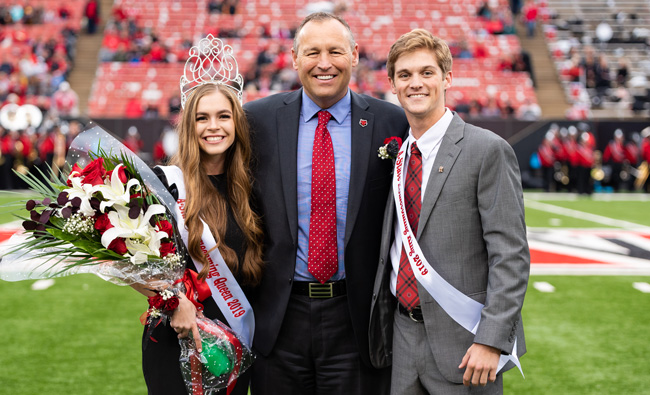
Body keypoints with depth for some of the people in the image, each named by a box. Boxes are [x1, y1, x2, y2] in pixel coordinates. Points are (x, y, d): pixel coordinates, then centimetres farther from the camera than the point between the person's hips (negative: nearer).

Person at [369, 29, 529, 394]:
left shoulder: (488, 150, -10)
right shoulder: (396, 155, 10)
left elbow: (511, 256, -13)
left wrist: (490, 340, -18)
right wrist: (379, 320, 12)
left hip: (461, 340, -5)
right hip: (403, 333, 6)